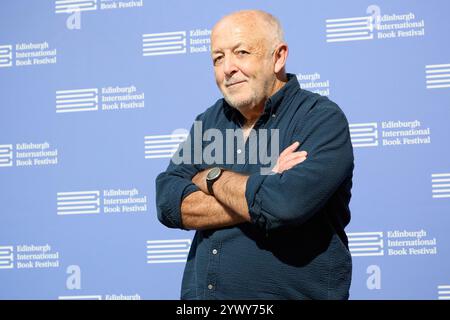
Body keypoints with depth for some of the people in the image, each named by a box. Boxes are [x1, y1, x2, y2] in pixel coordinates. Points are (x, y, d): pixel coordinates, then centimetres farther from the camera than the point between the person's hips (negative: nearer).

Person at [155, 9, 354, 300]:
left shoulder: (323, 119, -11)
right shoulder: (210, 121, 7)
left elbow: (285, 204, -27)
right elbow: (168, 202, -6)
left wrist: (212, 178, -10)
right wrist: (259, 193, -17)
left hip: (290, 292, -5)